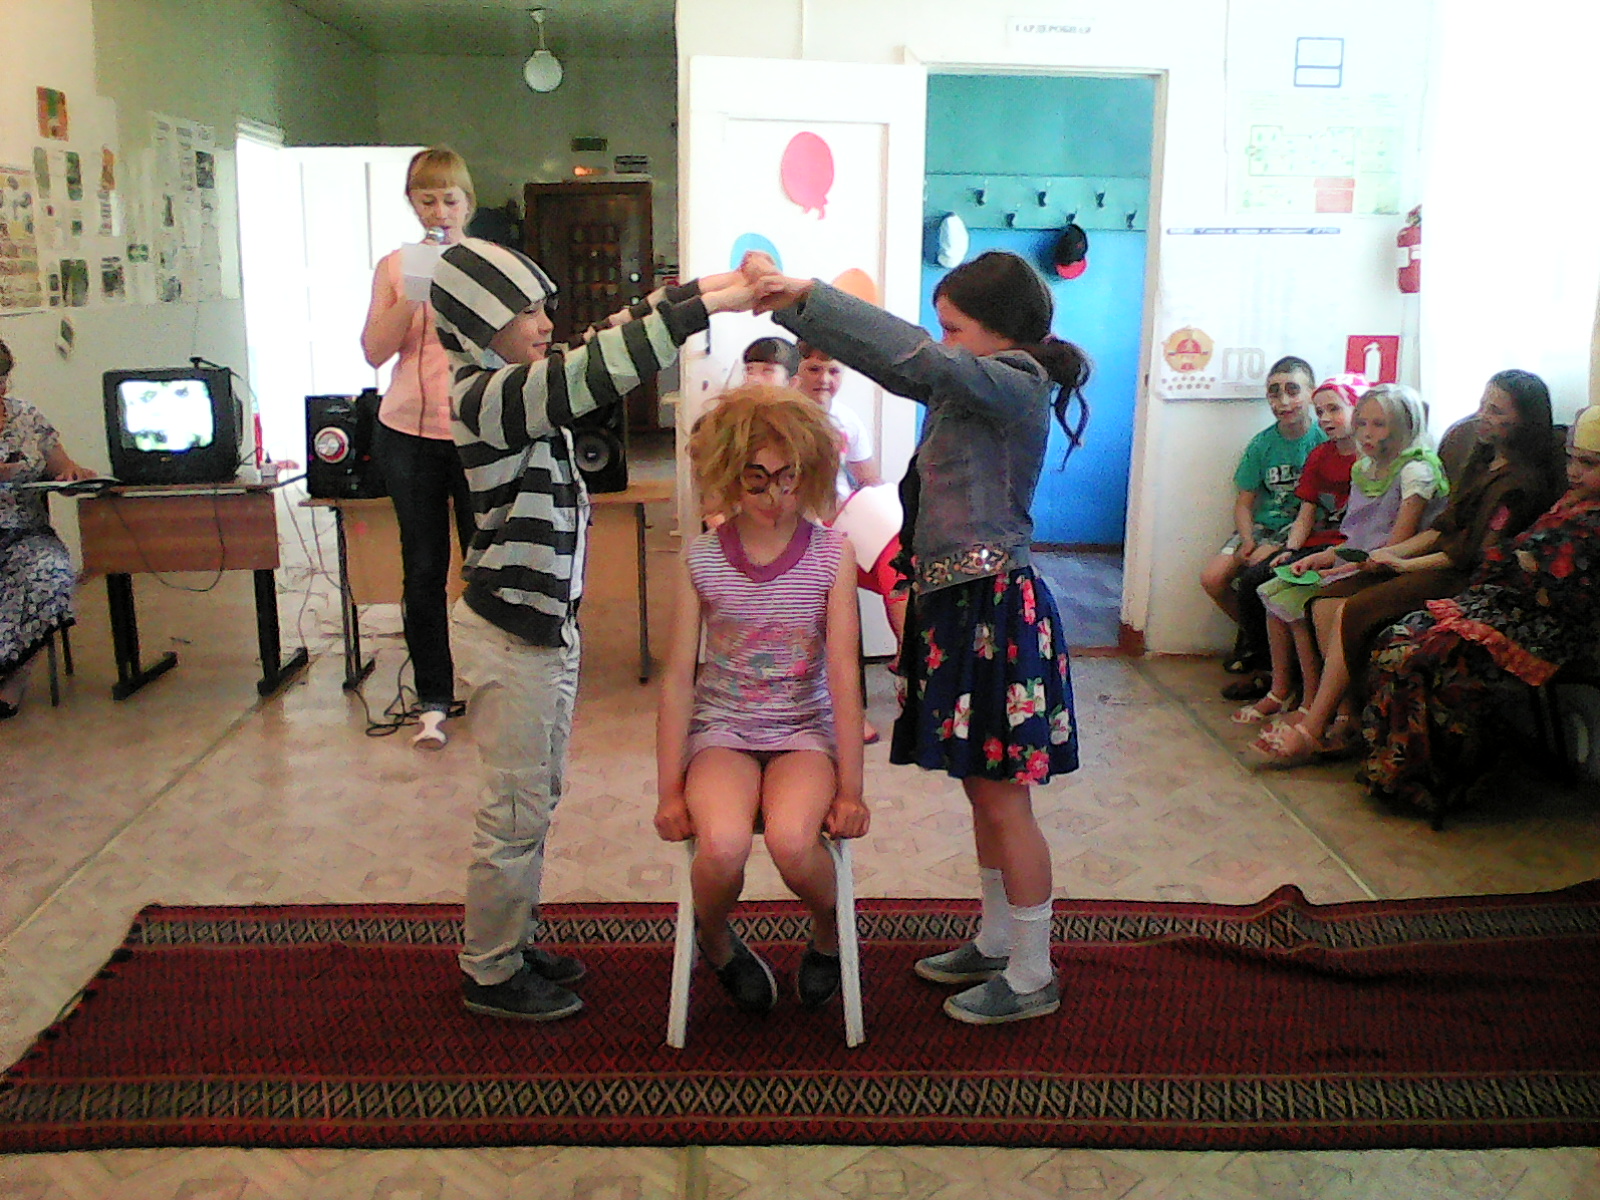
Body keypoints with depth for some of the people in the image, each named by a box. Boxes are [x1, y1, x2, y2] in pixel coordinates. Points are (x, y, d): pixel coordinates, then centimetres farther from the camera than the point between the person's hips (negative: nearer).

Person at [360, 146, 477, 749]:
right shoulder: (395, 266, 8)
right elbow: (375, 350, -2)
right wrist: (413, 292, -12)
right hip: (410, 433, 2)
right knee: (423, 568, 6)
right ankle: (433, 699, 16)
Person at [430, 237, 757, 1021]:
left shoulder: (524, 382, 7)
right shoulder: (486, 397, -20)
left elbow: (610, 337, 11)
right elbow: (597, 370, -32)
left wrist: (709, 284, 0)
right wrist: (708, 306, -31)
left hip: (548, 623, 10)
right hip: (507, 633, -10)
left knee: (537, 800, 19)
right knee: (515, 810, 3)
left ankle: (513, 943, 35)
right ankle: (489, 974, 20)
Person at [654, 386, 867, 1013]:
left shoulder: (832, 553, -3)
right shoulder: (702, 559, -2)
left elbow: (843, 671, -6)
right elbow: (678, 677, 0)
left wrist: (850, 787, -7)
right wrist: (670, 789, -2)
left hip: (805, 730, 0)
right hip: (721, 729, 1)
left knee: (790, 840, -31)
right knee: (723, 844, -30)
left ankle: (829, 930, 7)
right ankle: (715, 939, 8)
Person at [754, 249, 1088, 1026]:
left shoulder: (1016, 388, -14)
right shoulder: (969, 389, 12)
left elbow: (919, 357, -28)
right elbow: (897, 363, 12)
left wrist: (810, 296, -27)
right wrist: (790, 304, 5)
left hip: (996, 611, -10)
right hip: (956, 604, 10)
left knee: (1003, 800, 0)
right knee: (983, 790, 18)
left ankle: (1032, 978, 14)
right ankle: (997, 944, 34)